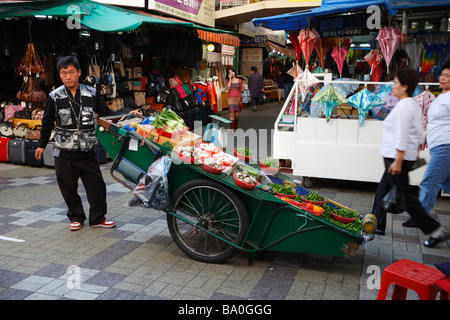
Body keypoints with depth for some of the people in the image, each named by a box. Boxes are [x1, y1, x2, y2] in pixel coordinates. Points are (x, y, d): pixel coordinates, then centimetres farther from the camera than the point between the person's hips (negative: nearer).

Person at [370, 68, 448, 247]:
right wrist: (415, 154, 24)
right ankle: (377, 224, 26)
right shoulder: (414, 105, 14)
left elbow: (402, 137, -22)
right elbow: (419, 134, 18)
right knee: (383, 190, 17)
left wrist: (398, 161, -22)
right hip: (408, 157, 10)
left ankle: (435, 230, 1)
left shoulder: (403, 106, -17)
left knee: (405, 195, -5)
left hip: (398, 157, -10)